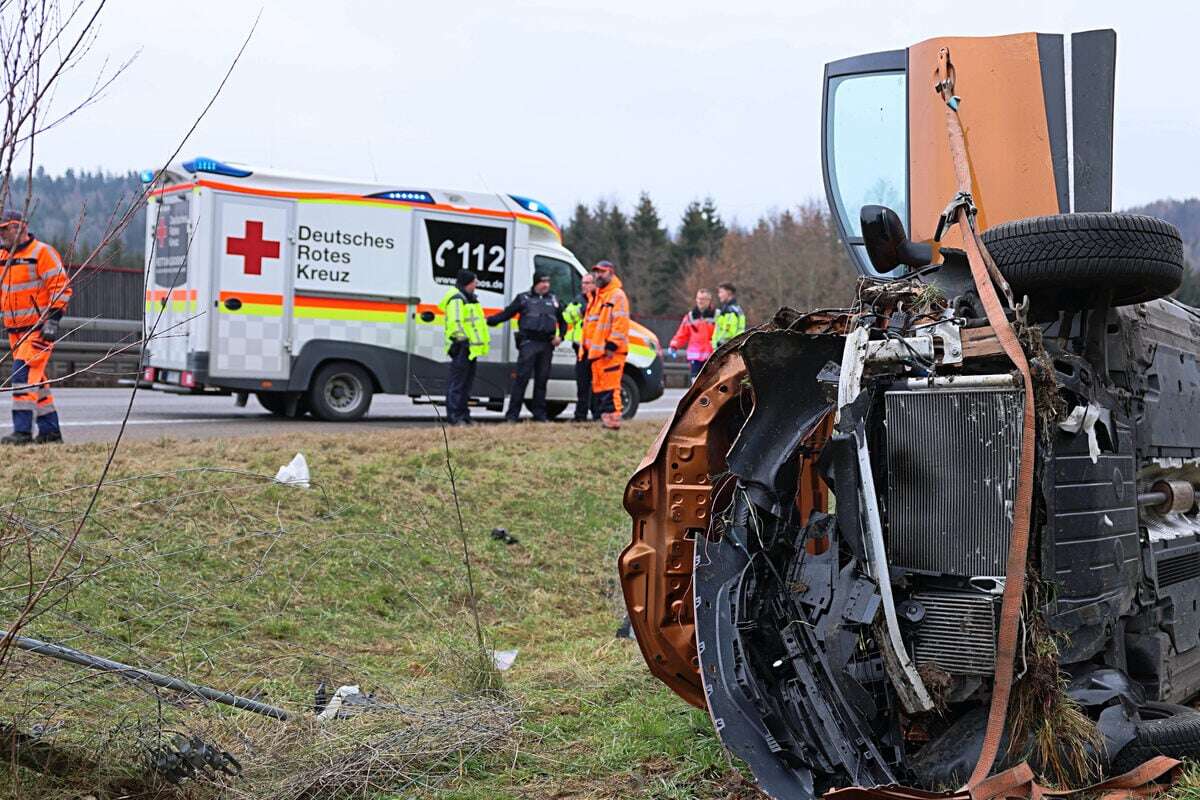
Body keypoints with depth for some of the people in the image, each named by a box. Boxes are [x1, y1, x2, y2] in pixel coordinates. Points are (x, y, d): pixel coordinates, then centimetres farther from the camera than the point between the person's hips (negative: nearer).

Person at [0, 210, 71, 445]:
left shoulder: (41, 252, -10)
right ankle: (50, 430, 19)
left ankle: (22, 430, -16)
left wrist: (53, 320, -19)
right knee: (35, 378, 11)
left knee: (24, 374, -16)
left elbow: (61, 286, -13)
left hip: (39, 327, -8)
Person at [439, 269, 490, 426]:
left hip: (471, 348, 11)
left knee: (467, 383, 14)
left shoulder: (469, 299, 22)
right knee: (456, 383, -9)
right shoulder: (456, 299, -12)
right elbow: (455, 322, -20)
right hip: (462, 348, -11)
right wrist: (463, 339, -24)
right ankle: (454, 416, -9)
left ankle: (464, 415, 20)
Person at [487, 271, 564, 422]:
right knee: (522, 377, -9)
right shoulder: (523, 298, 8)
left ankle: (540, 414, 14)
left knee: (542, 379, 7)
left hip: (547, 344, 4)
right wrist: (489, 320, -8)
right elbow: (506, 313, 4)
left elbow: (562, 320, 26)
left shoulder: (554, 300, 18)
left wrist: (560, 336, 9)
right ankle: (512, 414, -7)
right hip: (528, 342, -4)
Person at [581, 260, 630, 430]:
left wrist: (612, 345, -22)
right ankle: (603, 417, 16)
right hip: (597, 351, 10)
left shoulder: (617, 295, -7)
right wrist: (587, 346, 22)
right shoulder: (596, 297, 23)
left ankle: (613, 419, -13)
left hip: (611, 352, -10)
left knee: (610, 387, -13)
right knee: (598, 387, 11)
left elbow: (621, 322, -17)